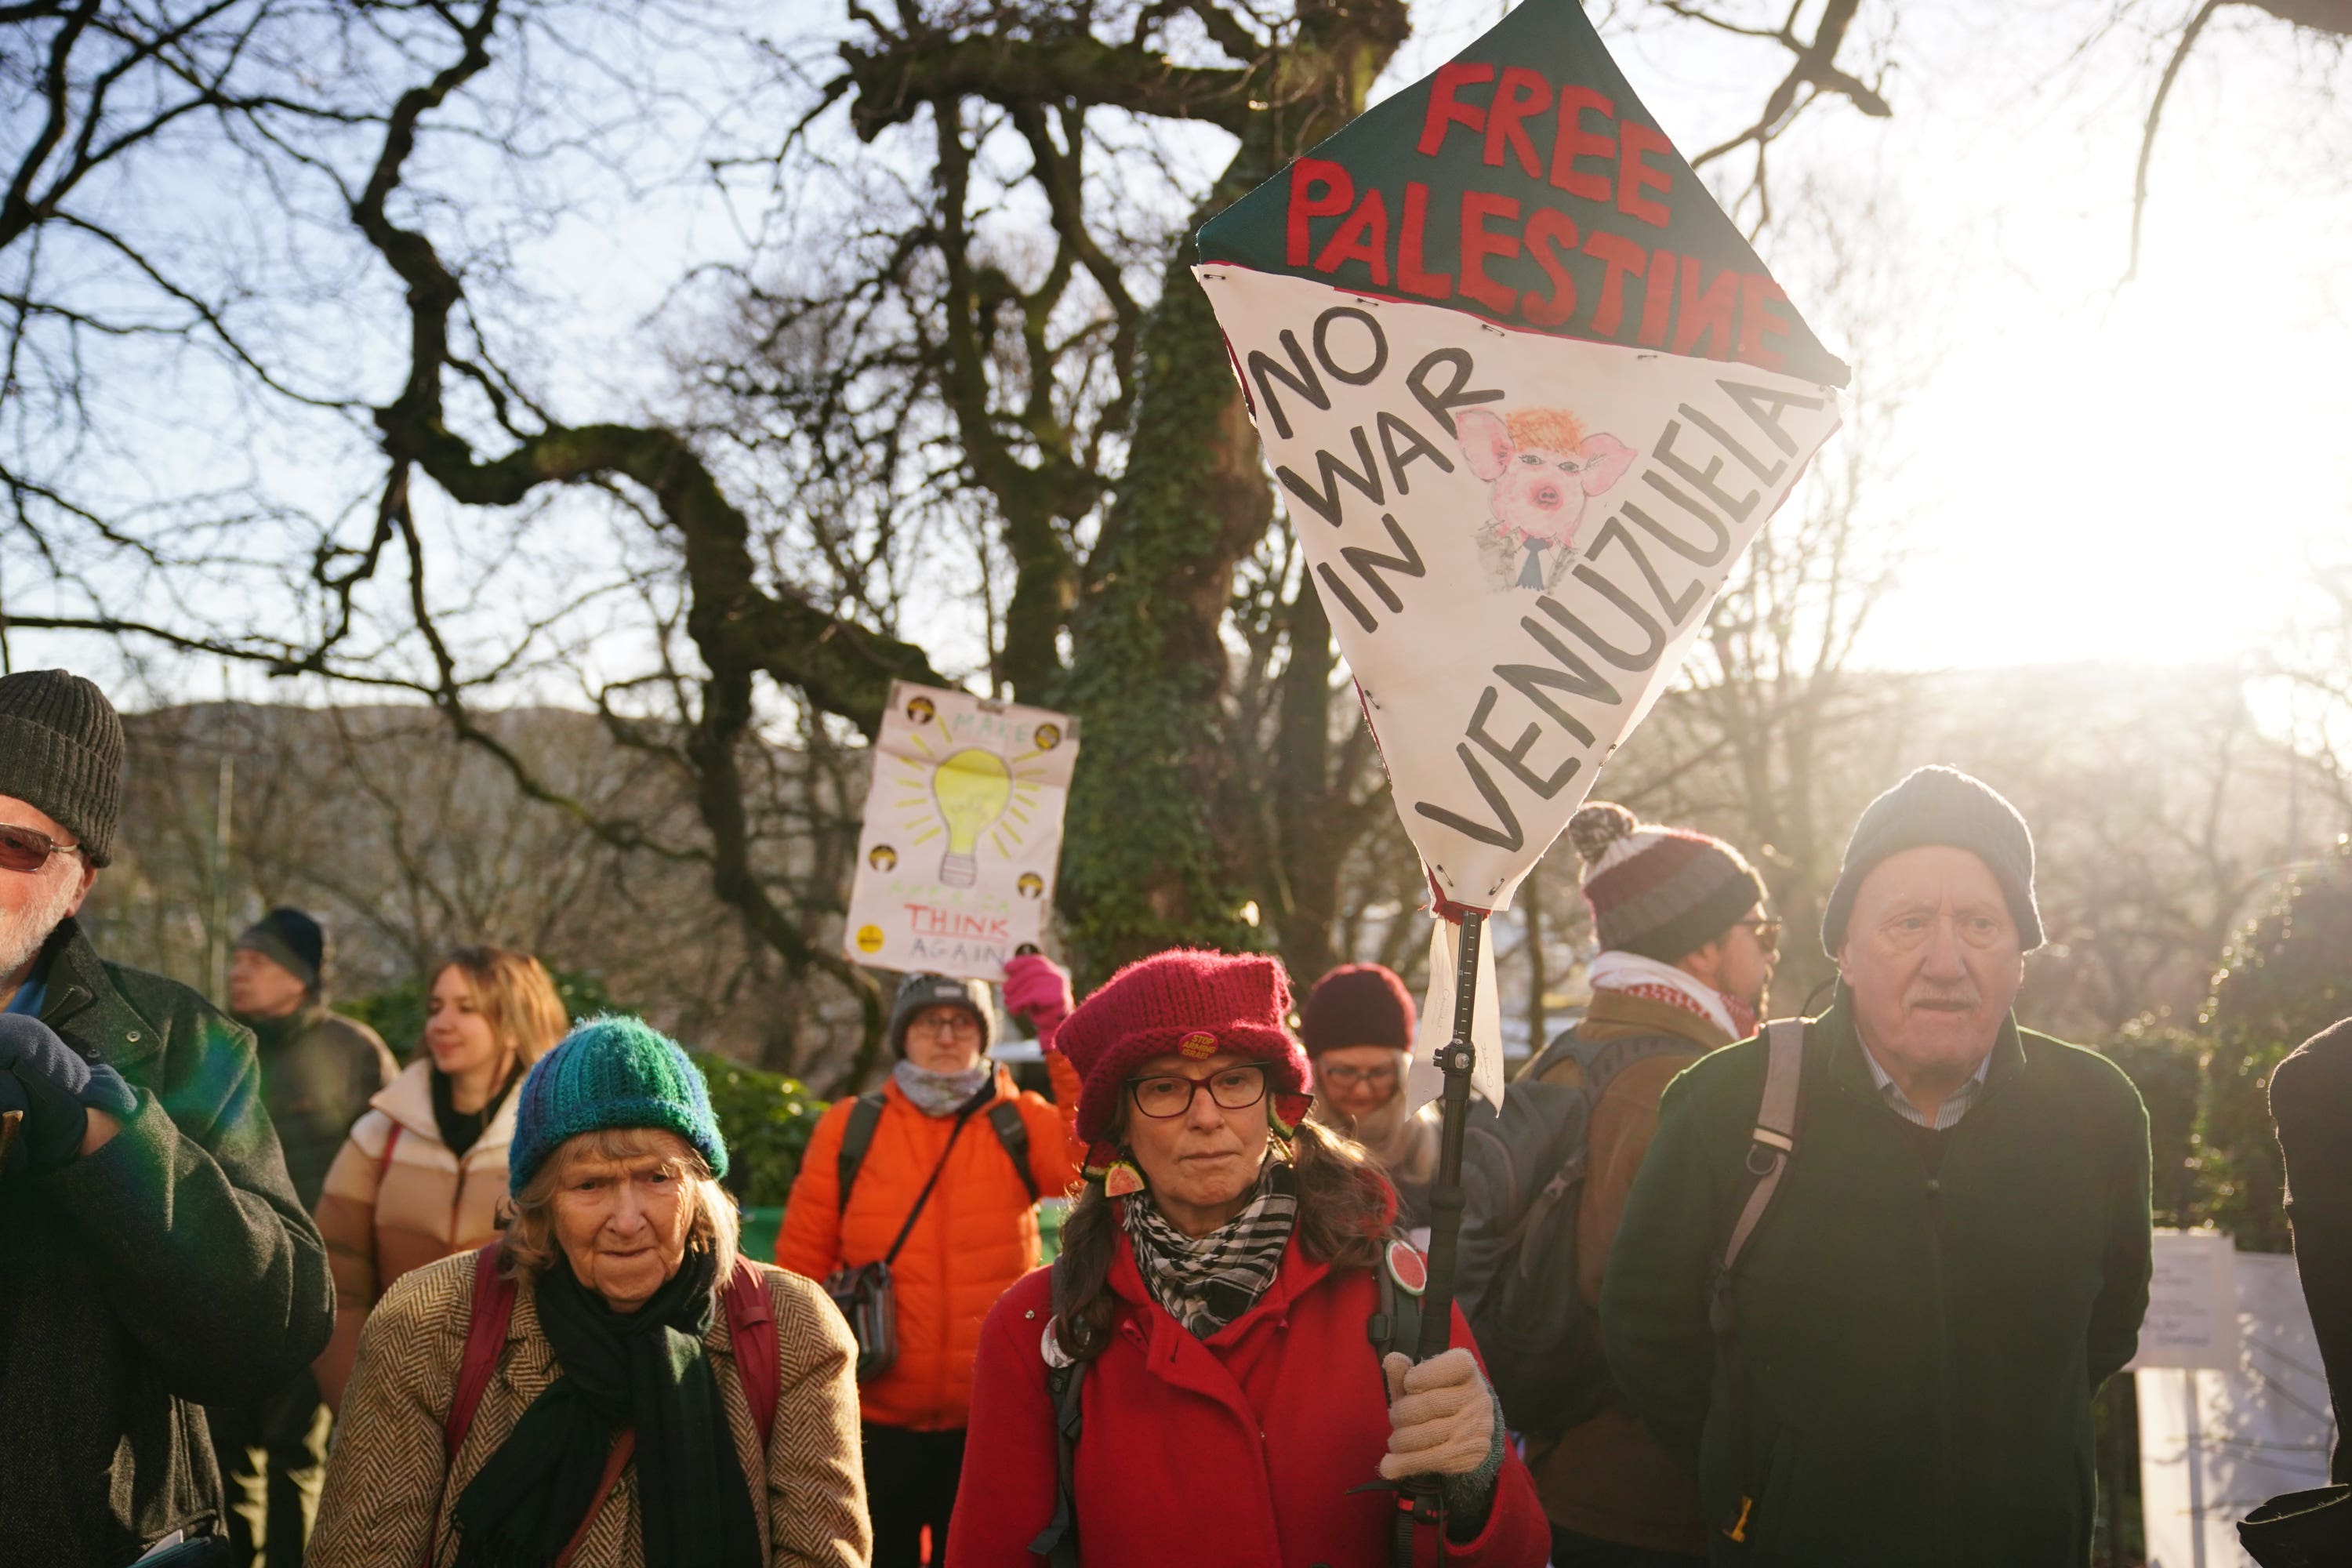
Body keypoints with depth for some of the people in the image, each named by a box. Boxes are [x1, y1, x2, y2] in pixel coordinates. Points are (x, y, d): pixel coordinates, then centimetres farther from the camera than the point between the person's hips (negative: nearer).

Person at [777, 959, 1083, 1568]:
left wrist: (1060, 1030, -27)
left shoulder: (1020, 1124, 0)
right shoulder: (849, 1128, 0)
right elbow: (800, 1264, 1)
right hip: (877, 1422, 0)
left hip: (991, 1423, 0)